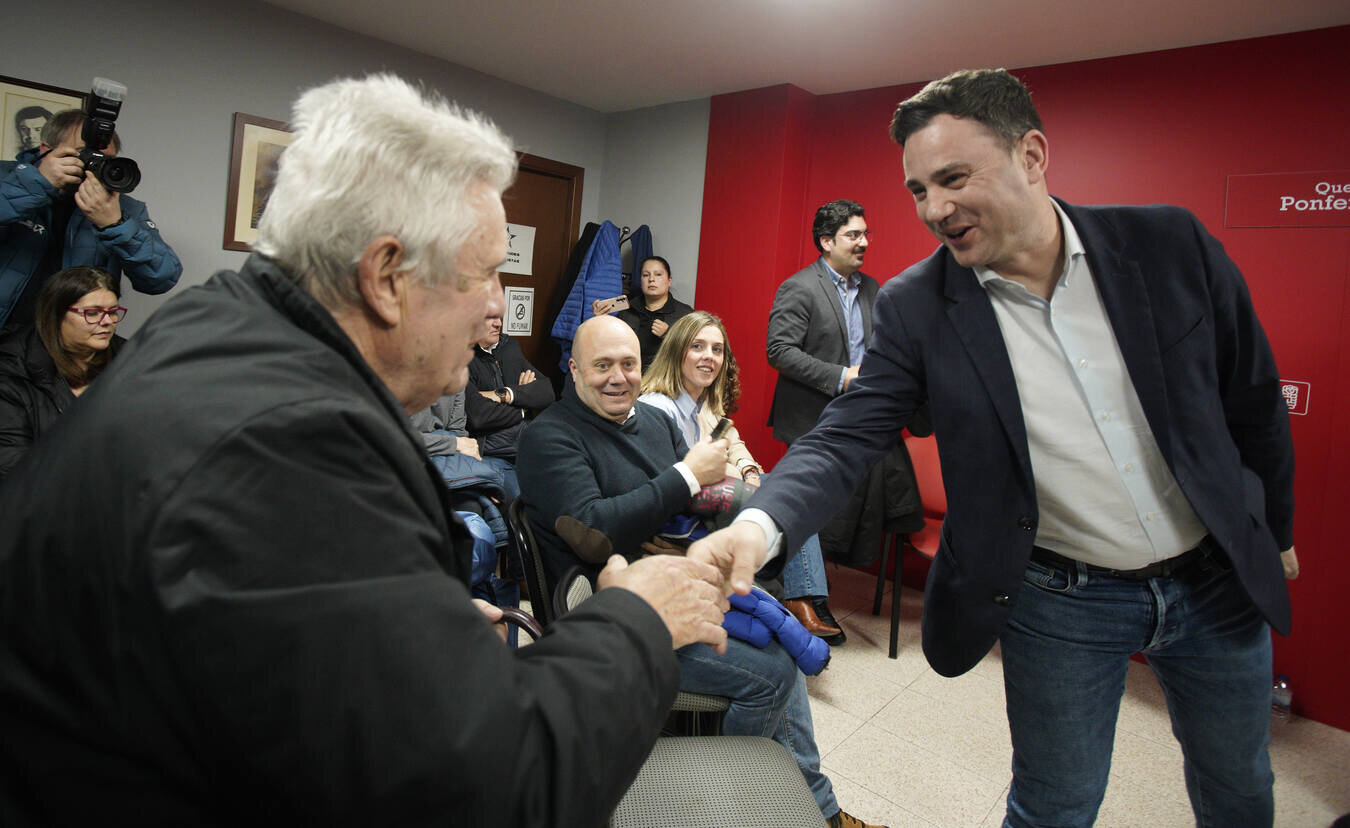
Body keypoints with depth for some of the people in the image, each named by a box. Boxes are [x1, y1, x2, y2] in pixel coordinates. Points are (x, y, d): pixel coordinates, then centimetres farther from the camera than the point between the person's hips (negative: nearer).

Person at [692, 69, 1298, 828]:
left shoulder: (1171, 244, -11)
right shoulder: (916, 306, -14)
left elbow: (1254, 402, 1)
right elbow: (847, 434, -19)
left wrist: (1276, 529, 12)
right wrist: (761, 524, -37)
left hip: (1217, 577, 3)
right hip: (1062, 601, -2)